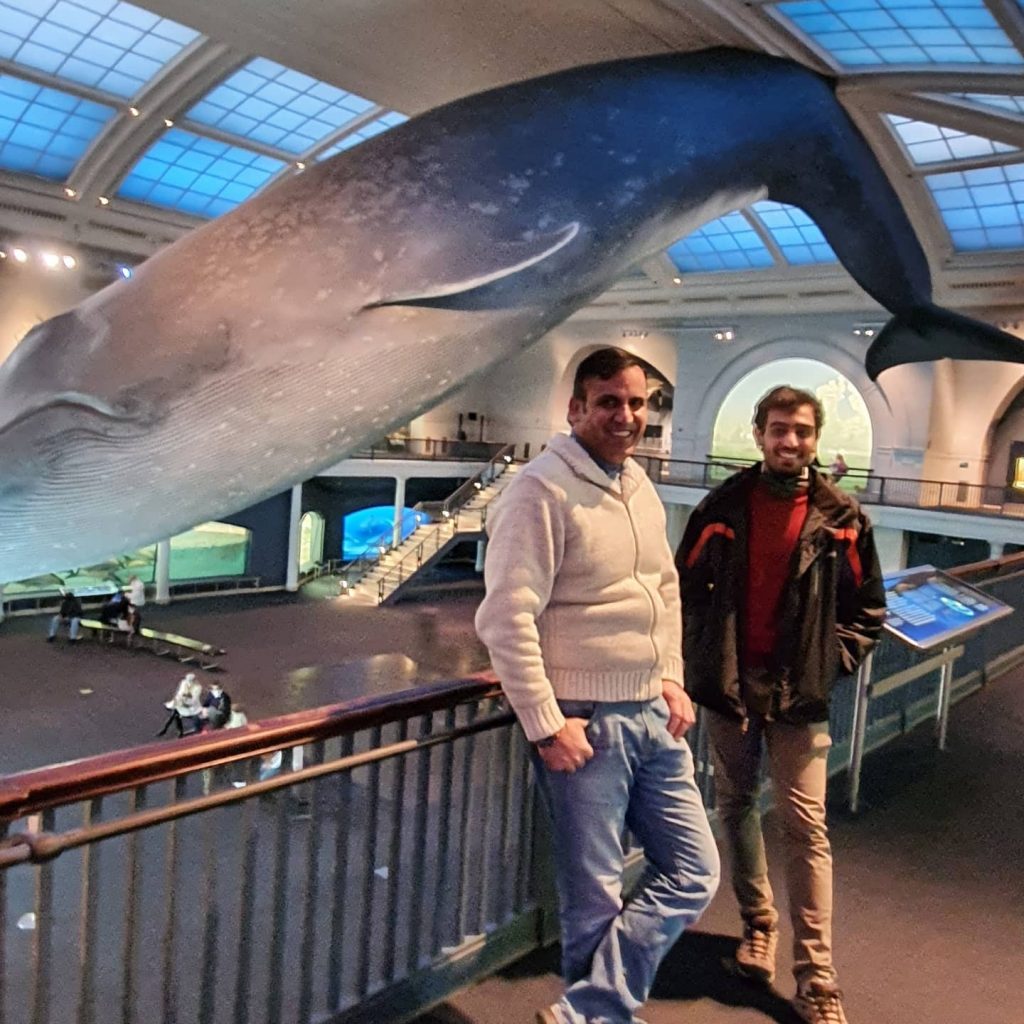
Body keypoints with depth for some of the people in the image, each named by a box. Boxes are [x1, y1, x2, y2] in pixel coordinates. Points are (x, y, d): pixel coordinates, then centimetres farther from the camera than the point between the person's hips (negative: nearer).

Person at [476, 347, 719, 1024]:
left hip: (652, 715, 8)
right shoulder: (543, 490, -15)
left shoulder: (640, 487, 10)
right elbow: (506, 618, -19)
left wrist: (672, 676, 12)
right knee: (596, 899, 6)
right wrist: (546, 725, -18)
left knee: (695, 872, 12)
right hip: (585, 721, -8)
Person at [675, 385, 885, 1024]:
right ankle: (758, 923, 35)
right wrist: (704, 651, -1)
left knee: (806, 828, -2)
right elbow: (688, 586, 7)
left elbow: (867, 607, 5)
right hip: (728, 684, 2)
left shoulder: (842, 518, -2)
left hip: (799, 695, -2)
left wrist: (831, 662, -5)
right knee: (737, 806, 14)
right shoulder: (722, 507, 0)